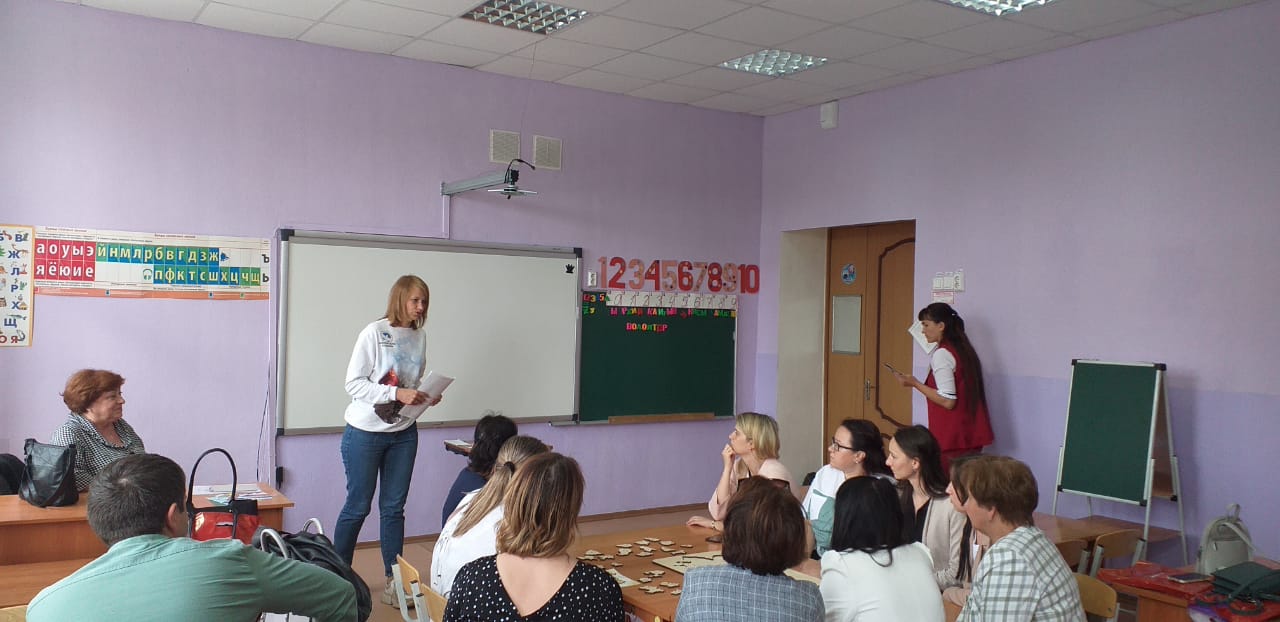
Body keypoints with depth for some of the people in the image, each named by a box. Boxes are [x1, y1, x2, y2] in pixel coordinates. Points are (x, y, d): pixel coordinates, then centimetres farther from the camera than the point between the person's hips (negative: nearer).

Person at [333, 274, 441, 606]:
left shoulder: (420, 336, 3)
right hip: (365, 433, -4)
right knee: (357, 507, 5)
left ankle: (394, 581, 17)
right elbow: (354, 384, -16)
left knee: (393, 507, 9)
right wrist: (397, 394, -25)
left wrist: (428, 397, -7)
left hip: (403, 433, 5)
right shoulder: (375, 332, -13)